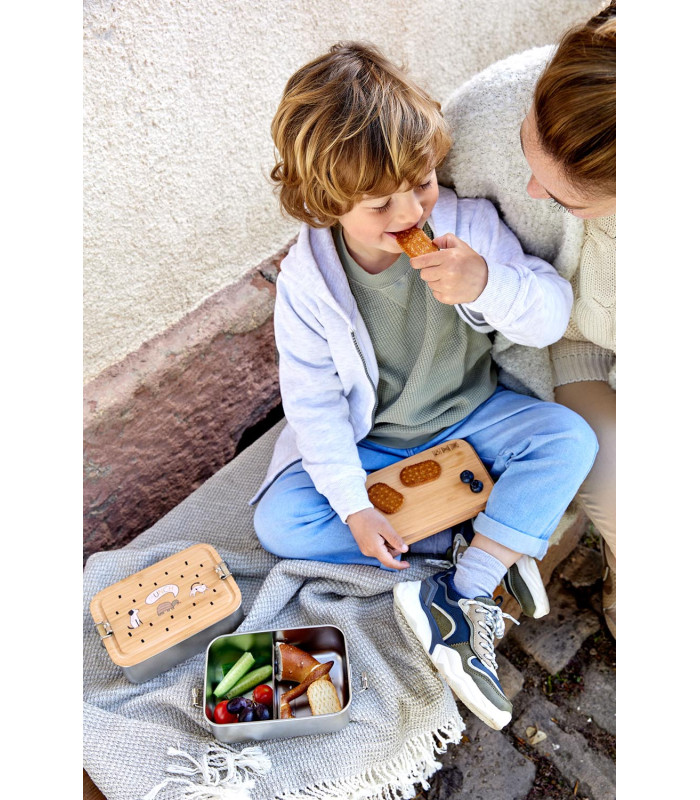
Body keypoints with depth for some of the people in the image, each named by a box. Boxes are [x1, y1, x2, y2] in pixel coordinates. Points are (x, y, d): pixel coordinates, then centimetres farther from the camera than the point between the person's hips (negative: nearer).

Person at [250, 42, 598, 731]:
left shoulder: (468, 223, -18)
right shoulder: (306, 280, -20)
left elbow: (552, 315, -17)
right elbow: (313, 401, -14)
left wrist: (487, 283, -40)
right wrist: (353, 505, -17)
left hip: (467, 417, 1)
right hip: (366, 442, 0)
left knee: (569, 438, -22)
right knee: (278, 520, -17)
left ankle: (466, 597, -20)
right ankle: (483, 550, -13)